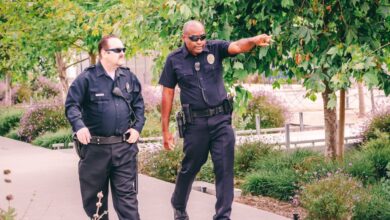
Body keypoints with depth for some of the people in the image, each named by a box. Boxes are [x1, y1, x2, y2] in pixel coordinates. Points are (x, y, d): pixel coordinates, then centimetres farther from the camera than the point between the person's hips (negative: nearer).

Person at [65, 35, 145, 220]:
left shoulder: (129, 77, 8)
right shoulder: (87, 78, -7)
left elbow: (138, 104, 17)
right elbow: (71, 104, -7)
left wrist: (137, 127, 4)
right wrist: (79, 126, -23)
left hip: (124, 146, 2)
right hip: (95, 147, -2)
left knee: (126, 192, 3)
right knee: (94, 193, 11)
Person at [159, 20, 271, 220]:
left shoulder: (215, 49, -1)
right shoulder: (174, 60, -2)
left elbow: (237, 46, -20)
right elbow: (168, 94, 1)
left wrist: (254, 41, -44)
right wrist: (165, 130, 1)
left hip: (221, 119, 1)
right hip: (195, 123, -1)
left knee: (225, 169, -2)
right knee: (190, 167, 14)